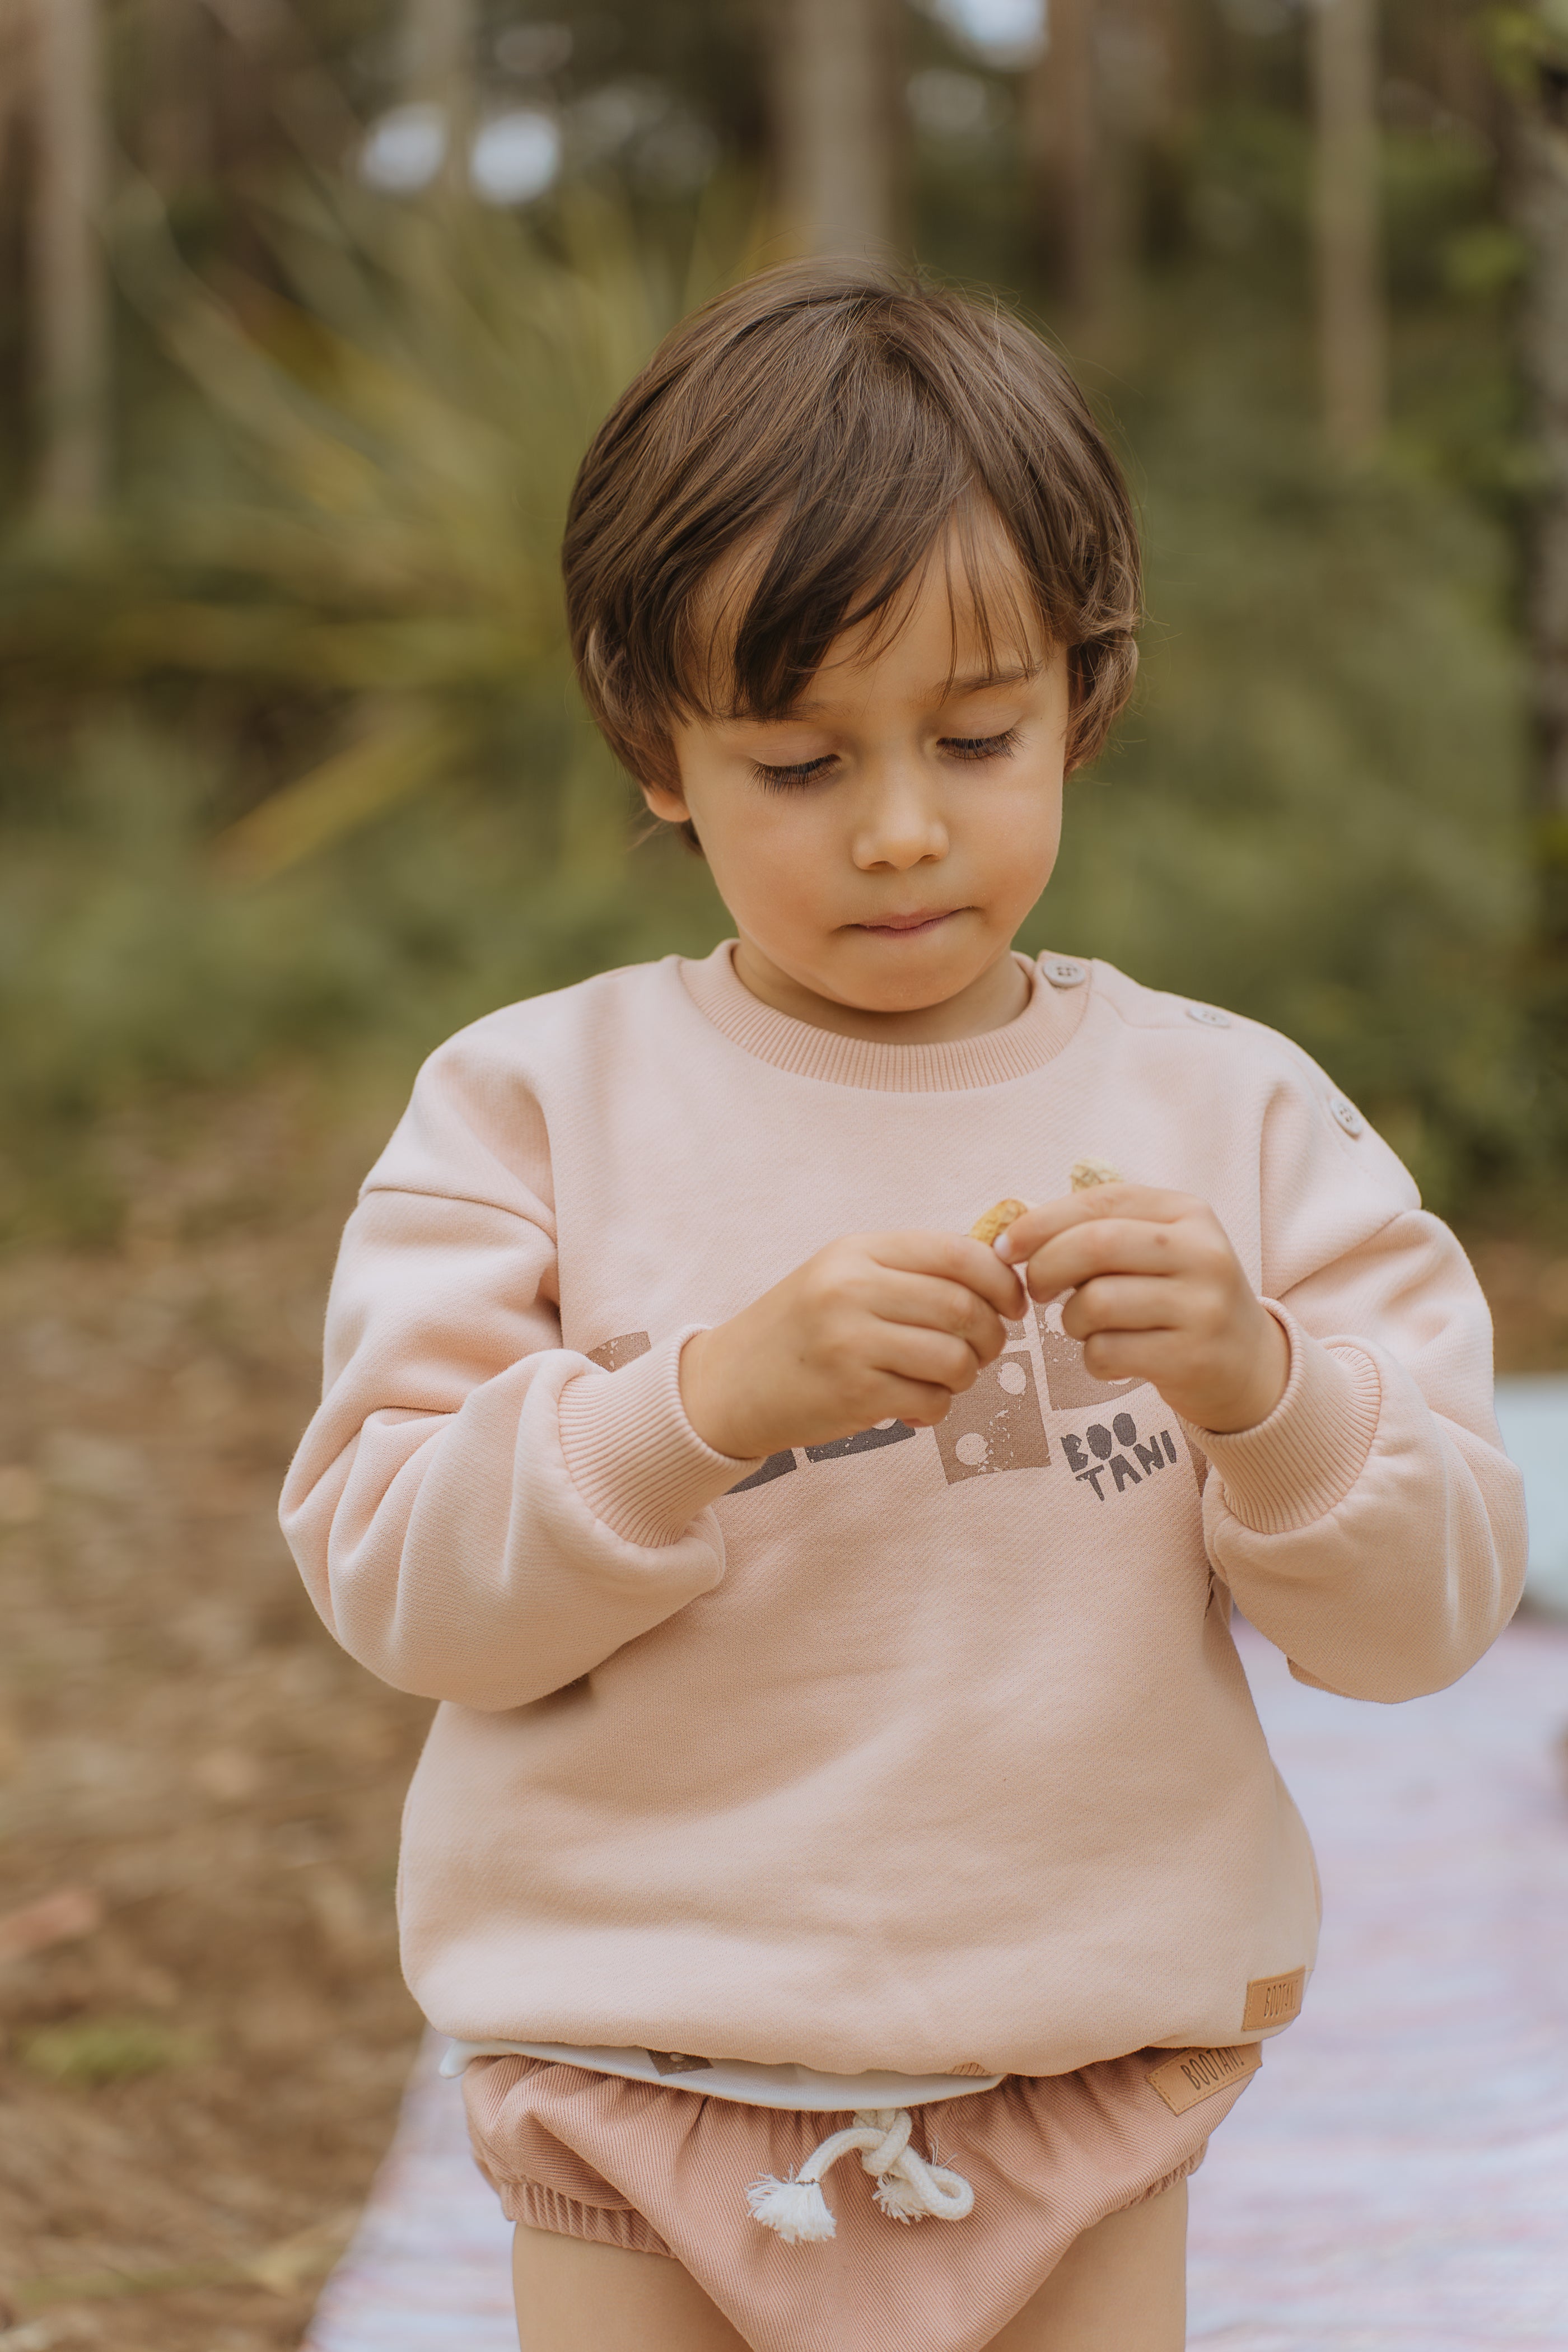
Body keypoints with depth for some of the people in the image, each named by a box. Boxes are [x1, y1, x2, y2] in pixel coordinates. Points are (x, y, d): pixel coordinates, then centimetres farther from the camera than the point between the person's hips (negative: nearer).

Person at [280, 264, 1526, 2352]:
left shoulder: (1233, 1116, 0)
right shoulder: (538, 1102, -4)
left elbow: (1424, 1610, -3)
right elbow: (394, 1582, -12)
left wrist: (1256, 1386, -22)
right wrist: (716, 1398, -26)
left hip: (1084, 2108, 1)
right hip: (642, 2084, -1)